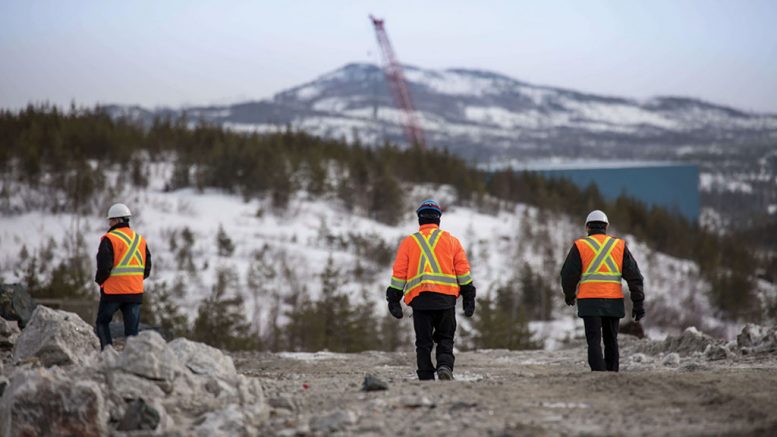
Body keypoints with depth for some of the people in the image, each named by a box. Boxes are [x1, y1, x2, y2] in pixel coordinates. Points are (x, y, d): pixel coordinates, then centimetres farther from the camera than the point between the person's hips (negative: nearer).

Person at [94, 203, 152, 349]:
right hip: (135, 293, 5)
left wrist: (99, 281, 3)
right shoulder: (140, 240, 11)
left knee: (102, 322, 11)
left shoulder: (109, 239, -10)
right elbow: (147, 268, 12)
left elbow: (104, 267, -15)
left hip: (113, 291, -5)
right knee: (132, 329, 6)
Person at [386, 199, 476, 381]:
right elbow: (463, 270, 7)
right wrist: (468, 298, 10)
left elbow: (399, 273, 7)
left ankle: (426, 378, -2)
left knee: (423, 342, 6)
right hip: (446, 298, 0)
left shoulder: (408, 242, 11)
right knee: (445, 339, 10)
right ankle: (445, 365, -16)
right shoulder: (451, 240, 11)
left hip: (419, 298, 0)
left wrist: (394, 300, 10)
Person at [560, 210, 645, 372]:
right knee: (611, 341, 16)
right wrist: (638, 302, 2)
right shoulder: (619, 245, 7)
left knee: (594, 342, -5)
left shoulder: (580, 246, 1)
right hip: (613, 302, 2)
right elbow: (634, 275, 1)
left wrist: (569, 295, 19)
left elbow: (569, 275, -1)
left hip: (589, 301, -2)